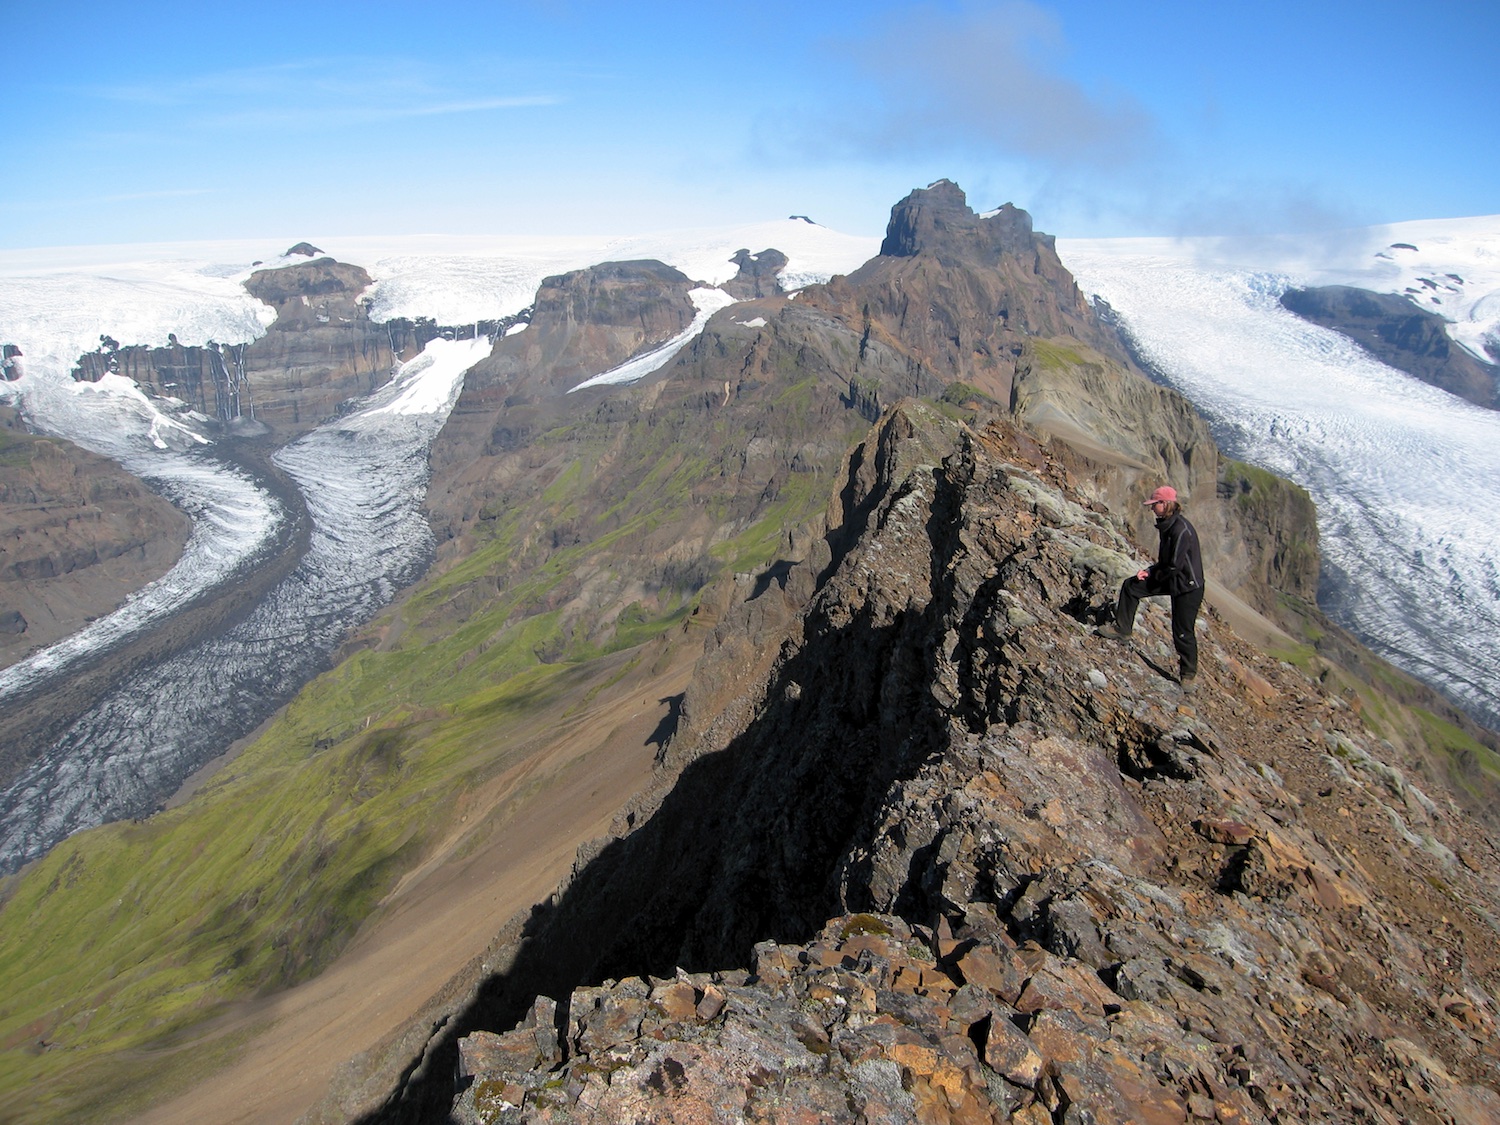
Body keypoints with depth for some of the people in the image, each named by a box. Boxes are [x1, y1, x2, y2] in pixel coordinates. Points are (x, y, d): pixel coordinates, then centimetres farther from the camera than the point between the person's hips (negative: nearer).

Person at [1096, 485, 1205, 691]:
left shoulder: (1181, 530, -26)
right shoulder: (1167, 525, 4)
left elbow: (1175, 566, -26)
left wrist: (1154, 575, -9)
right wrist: (1149, 570, 1)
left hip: (1188, 586, -9)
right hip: (1170, 579, 9)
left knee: (1183, 633, 0)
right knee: (1130, 586, 7)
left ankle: (1188, 674, 20)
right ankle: (1121, 629, 20)